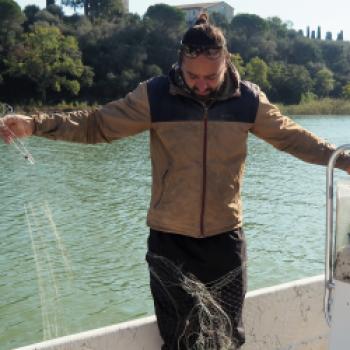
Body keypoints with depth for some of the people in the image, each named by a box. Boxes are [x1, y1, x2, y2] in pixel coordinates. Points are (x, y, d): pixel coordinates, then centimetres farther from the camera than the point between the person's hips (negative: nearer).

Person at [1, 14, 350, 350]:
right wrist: (35, 125, -16)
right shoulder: (155, 96, -9)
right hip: (170, 240, -1)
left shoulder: (248, 99, -4)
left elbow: (291, 137, 9)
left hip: (226, 239, 2)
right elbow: (97, 124, -6)